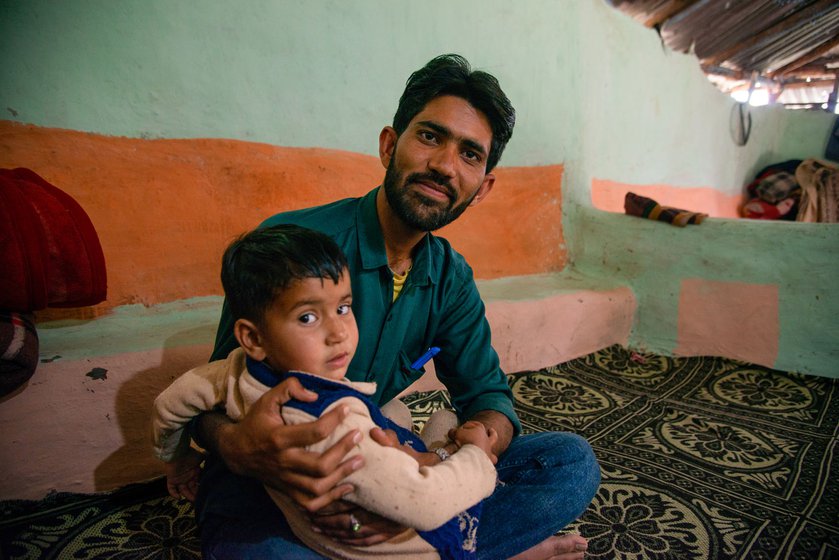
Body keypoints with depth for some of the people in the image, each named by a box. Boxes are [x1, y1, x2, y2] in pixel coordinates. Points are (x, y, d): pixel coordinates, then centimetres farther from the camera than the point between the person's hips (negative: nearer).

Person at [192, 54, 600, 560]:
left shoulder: (451, 279, -1)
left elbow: (489, 397, -4)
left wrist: (438, 468, -27)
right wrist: (237, 446, -39)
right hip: (262, 486, -3)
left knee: (572, 460, -6)